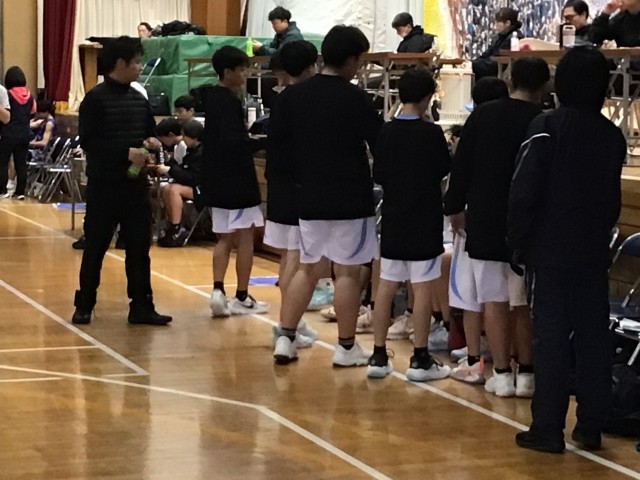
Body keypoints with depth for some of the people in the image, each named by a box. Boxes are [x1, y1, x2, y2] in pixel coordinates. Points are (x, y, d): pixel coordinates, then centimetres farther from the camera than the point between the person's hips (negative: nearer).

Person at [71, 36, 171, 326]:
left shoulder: (139, 99, 10)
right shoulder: (95, 99, -9)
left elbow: (149, 131, 22)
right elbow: (87, 142, -16)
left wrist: (152, 143, -2)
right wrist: (126, 153, -23)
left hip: (135, 183, 6)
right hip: (104, 184, -6)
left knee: (139, 247, 5)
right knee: (95, 247, 3)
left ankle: (141, 307, 11)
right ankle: (84, 305, 15)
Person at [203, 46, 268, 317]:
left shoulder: (211, 98, 12)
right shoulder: (230, 101, -15)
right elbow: (233, 140, -26)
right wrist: (264, 143, -23)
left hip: (216, 180, 8)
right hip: (236, 179, -8)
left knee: (224, 238, 12)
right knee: (245, 237, 1)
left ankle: (218, 290, -2)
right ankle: (241, 298, 5)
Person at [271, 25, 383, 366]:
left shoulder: (292, 96, 3)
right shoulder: (354, 98, -13)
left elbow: (278, 145, 9)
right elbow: (380, 146, -9)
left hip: (309, 197, 5)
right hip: (350, 198, -5)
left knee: (308, 269, 15)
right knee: (347, 272, 3)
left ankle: (285, 340, 11)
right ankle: (346, 348, 8)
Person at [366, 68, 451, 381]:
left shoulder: (386, 132, 0)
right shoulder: (432, 133, -13)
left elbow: (378, 176, 5)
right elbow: (445, 170, -1)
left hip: (393, 220, 5)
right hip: (424, 222, -5)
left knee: (386, 287, 9)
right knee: (423, 289, -1)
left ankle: (378, 356, 12)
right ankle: (420, 360, 1)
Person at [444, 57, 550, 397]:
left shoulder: (482, 116, -2)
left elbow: (461, 166, 2)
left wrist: (456, 208, 12)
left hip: (485, 221, 1)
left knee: (493, 299, 4)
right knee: (527, 301, 9)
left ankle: (502, 374, 2)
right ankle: (525, 374, 9)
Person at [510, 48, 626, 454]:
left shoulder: (547, 127, -11)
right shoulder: (613, 136, 5)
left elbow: (524, 192, -14)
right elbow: (613, 199, 13)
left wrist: (519, 242, -5)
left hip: (552, 249, -4)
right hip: (595, 251, 4)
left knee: (552, 335, -2)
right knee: (594, 335, 8)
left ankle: (548, 428, -2)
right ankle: (591, 426, 12)